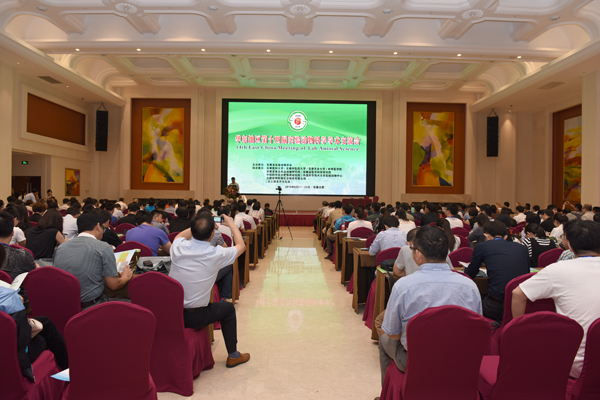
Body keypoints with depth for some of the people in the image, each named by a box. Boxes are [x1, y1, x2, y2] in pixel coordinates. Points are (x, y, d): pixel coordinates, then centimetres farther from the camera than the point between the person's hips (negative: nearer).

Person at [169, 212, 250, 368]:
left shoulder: (178, 247, -11)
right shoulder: (217, 255, -19)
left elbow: (180, 235, 18)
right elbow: (241, 246, 4)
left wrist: (198, 226, 20)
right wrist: (231, 224, 16)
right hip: (194, 319, -4)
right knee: (228, 308, 21)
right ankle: (233, 355, 31)